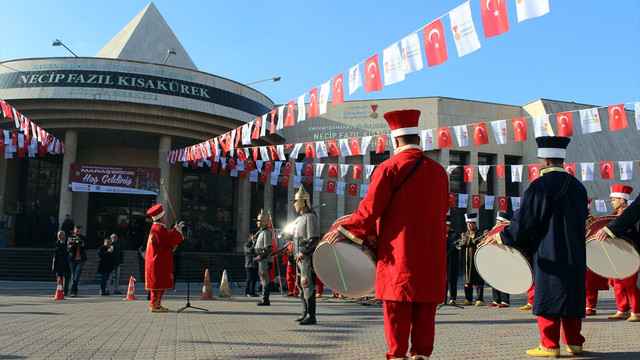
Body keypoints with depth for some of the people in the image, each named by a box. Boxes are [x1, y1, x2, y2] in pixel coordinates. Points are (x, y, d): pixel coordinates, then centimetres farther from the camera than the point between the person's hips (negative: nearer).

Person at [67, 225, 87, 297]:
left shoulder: (83, 238, 8)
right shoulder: (70, 238, 6)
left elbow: (86, 248, 1)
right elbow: (68, 249, 0)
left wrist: (82, 245, -19)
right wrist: (71, 244, -19)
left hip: (81, 259, -1)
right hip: (72, 259, 1)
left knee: (77, 276, -11)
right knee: (73, 276, 8)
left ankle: (73, 291, -11)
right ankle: (75, 291, 21)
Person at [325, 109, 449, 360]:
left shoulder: (389, 168, -7)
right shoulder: (438, 171, 8)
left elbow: (371, 207, -11)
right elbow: (443, 208, 16)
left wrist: (347, 229, -1)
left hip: (398, 251, -4)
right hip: (431, 253, 5)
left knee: (397, 305, 2)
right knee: (425, 305, 10)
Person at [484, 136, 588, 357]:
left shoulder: (541, 185, -13)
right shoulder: (577, 186, 10)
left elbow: (525, 221, -14)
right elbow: (582, 220, 19)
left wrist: (501, 237, -3)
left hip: (549, 255, -7)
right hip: (575, 255, 7)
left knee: (548, 297, -1)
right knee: (571, 296, 13)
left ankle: (550, 345, 2)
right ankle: (574, 342, 20)